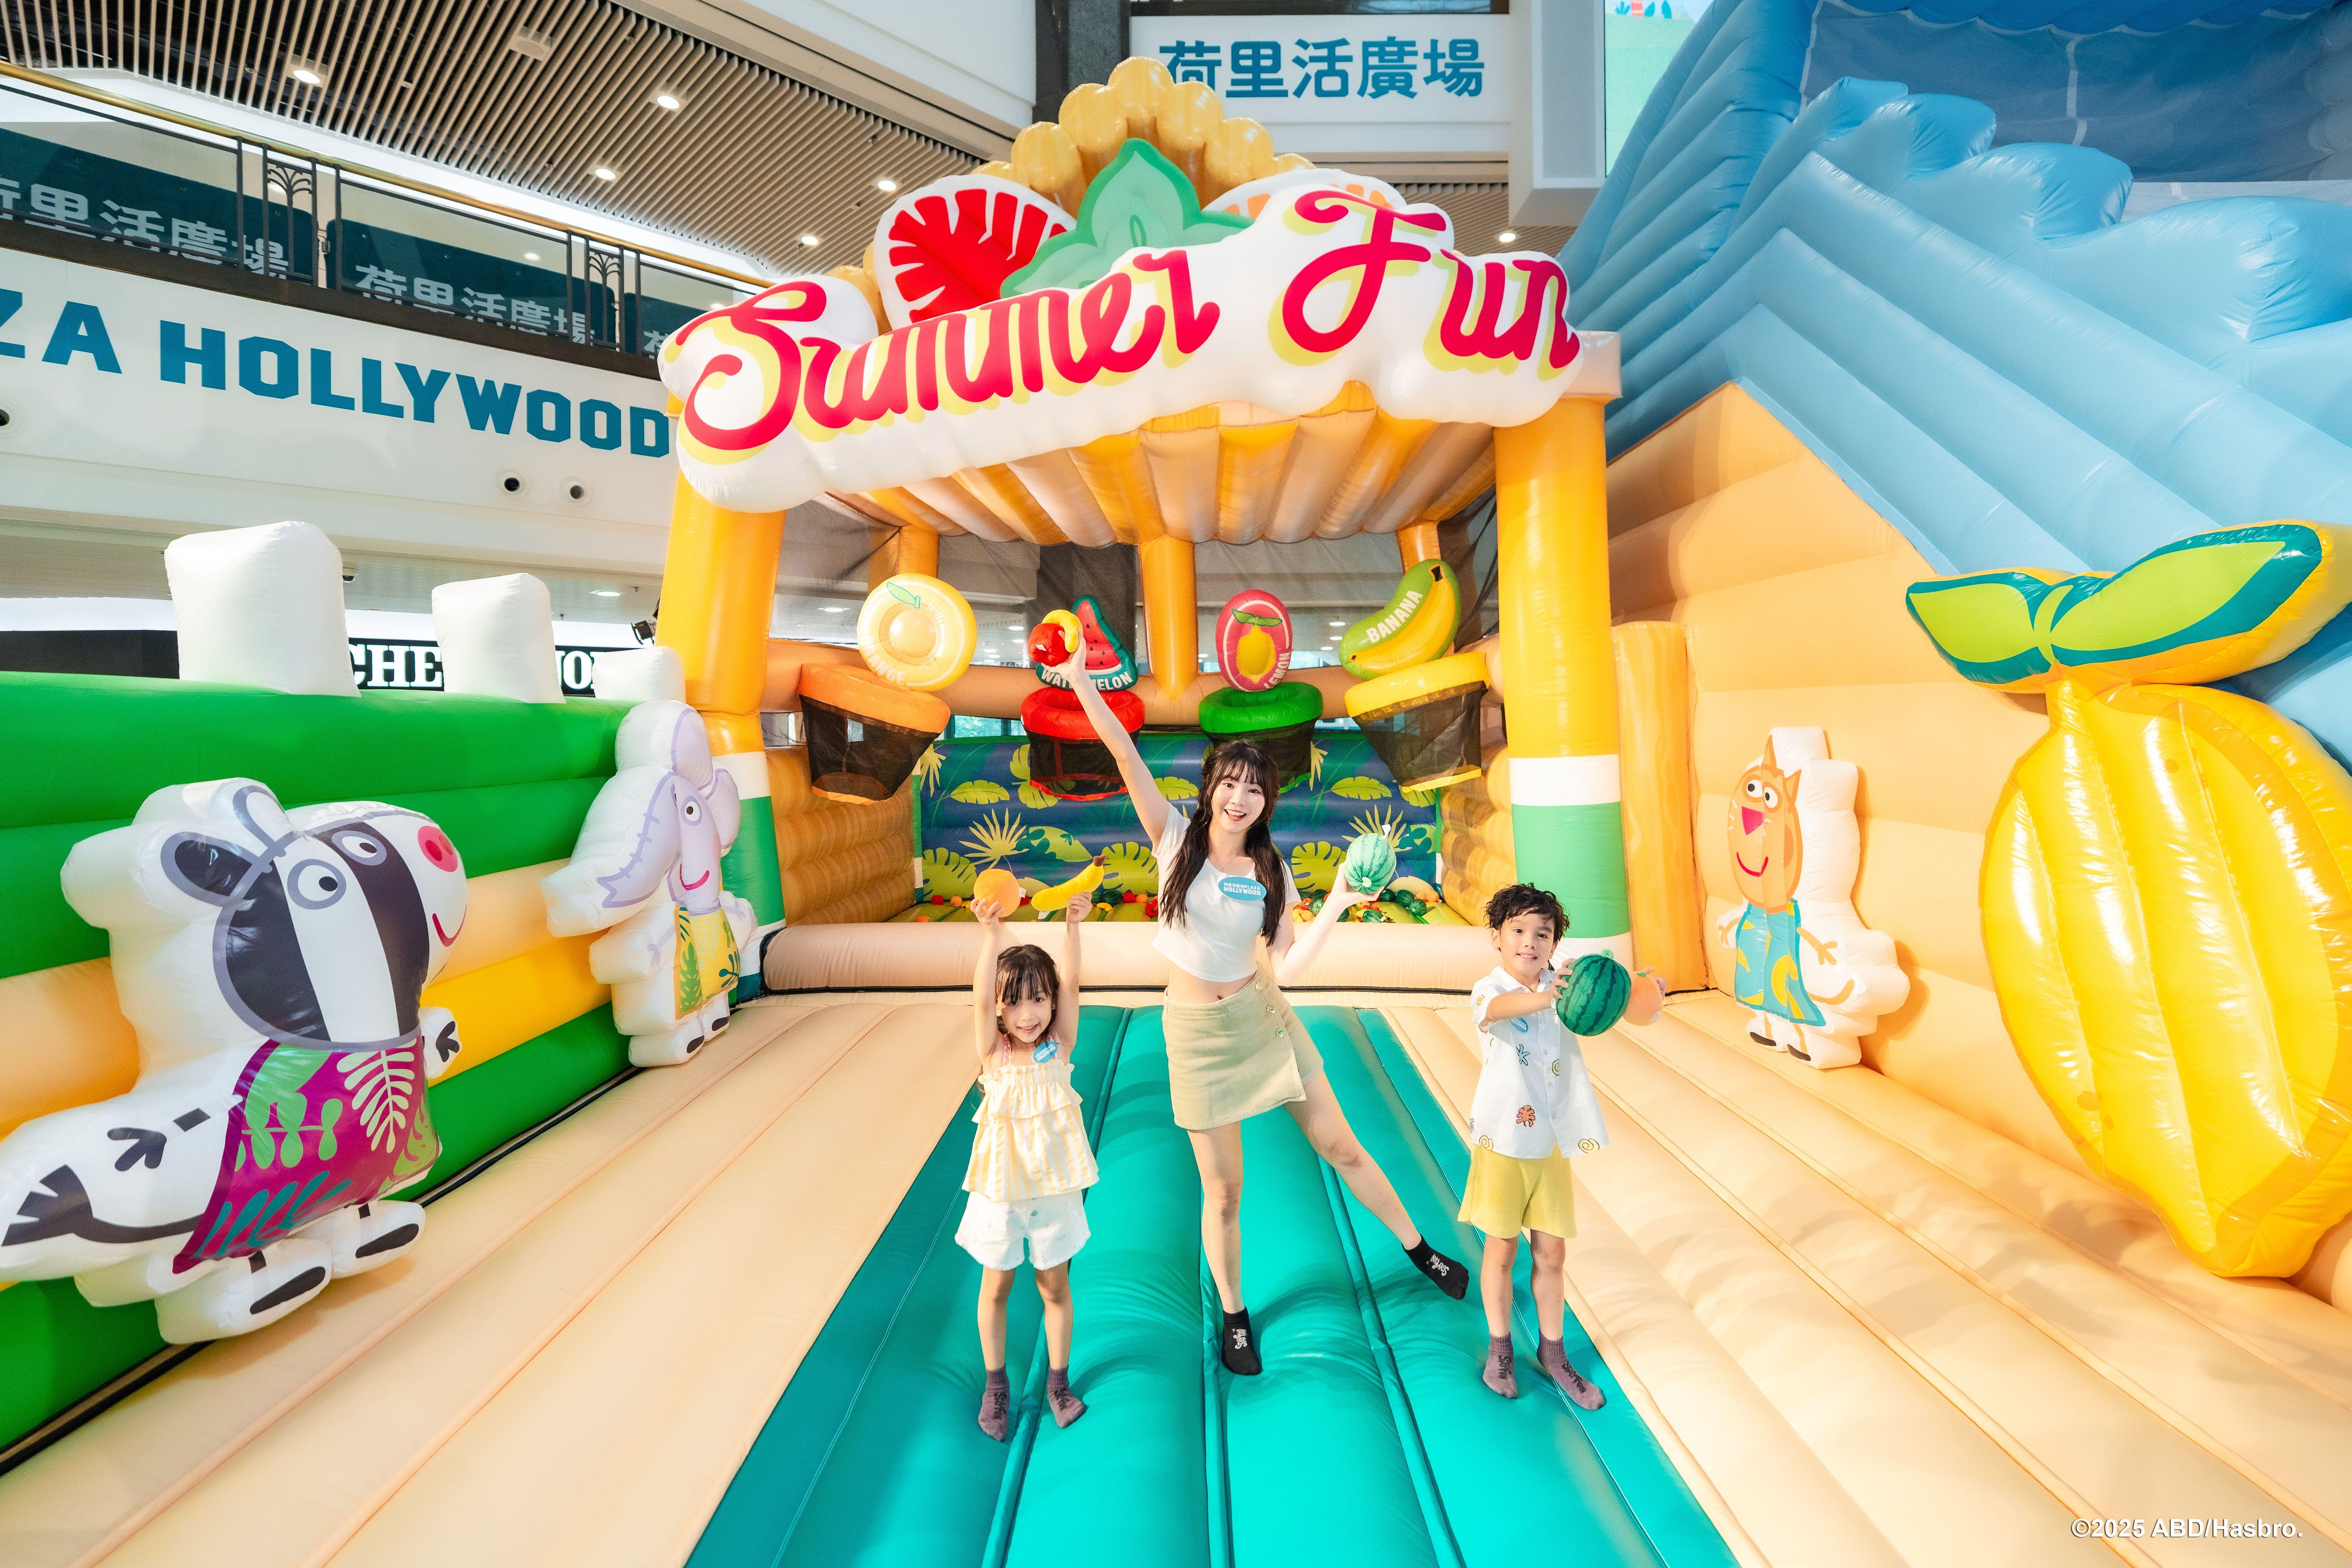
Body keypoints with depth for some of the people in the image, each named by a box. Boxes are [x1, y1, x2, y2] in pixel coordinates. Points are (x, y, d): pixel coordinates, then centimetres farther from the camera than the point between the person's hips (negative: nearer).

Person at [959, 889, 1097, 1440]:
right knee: (996, 1290, 16)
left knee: (1055, 1288, 16)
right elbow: (980, 996, -30)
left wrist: (1073, 924, -37)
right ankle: (996, 1384, 37)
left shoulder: (1060, 1046, -10)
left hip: (1054, 1187, 1)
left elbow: (1070, 983, -24)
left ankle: (1058, 1380, 36)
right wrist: (993, 934, -45)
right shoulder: (993, 1053, -14)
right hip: (1000, 1189, 0)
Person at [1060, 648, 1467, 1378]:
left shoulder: (1272, 872, -3)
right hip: (1196, 1031, -2)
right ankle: (1233, 1317, 34)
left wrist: (1337, 904, -17)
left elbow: (1287, 968, -11)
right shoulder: (1176, 836, -8)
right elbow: (1127, 756, -19)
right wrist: (1080, 682, -26)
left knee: (1342, 1147, 14)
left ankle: (1418, 1250, 39)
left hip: (1263, 1018, 2)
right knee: (1222, 1192, 7)